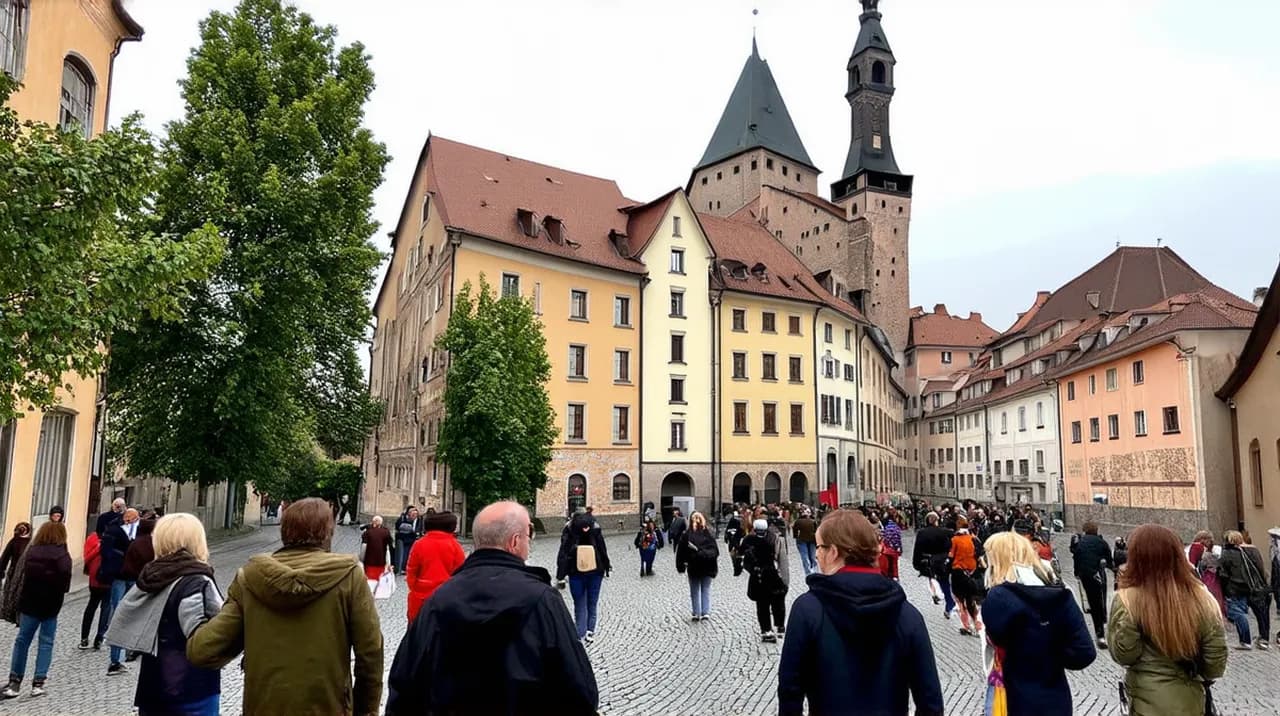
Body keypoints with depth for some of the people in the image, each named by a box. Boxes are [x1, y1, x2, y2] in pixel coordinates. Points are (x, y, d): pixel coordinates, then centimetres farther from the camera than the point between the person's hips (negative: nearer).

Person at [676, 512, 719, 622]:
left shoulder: (687, 536, -9)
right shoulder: (709, 534, -5)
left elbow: (681, 552, -5)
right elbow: (715, 551, -3)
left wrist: (680, 566, 3)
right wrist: (715, 567, 1)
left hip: (693, 567, -1)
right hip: (707, 567, 1)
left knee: (695, 591, 11)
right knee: (706, 590, 11)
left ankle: (696, 613, 13)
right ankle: (706, 612, 3)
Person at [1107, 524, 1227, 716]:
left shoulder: (1128, 599, -21)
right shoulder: (1201, 598, -11)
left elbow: (1123, 655, -17)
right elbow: (1215, 657, -3)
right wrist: (1202, 677, 16)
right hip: (1190, 700, 3)